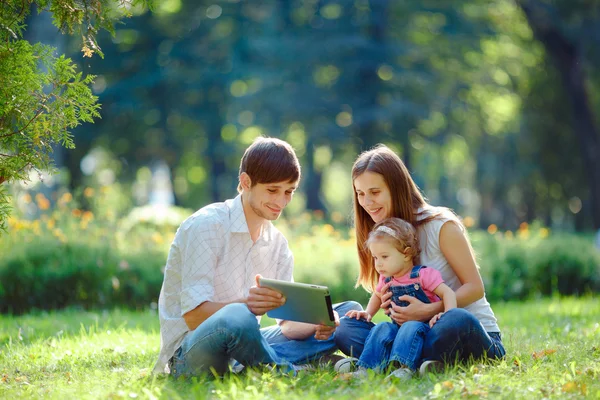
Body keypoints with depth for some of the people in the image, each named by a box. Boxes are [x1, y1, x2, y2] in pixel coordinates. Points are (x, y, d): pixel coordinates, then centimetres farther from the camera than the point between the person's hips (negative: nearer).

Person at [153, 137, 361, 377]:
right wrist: (247, 304, -40)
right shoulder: (206, 225, -12)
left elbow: (289, 324, 4)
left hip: (238, 349, 8)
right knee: (237, 318, -42)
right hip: (189, 355, -8)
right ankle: (289, 373, -16)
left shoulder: (277, 244, 10)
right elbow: (193, 316, -21)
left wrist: (317, 323, -20)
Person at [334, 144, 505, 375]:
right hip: (418, 331, 6)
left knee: (457, 322, -42)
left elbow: (475, 287, -10)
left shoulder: (441, 225, -9)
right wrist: (388, 305, -9)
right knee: (345, 328, -16)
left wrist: (428, 310, -24)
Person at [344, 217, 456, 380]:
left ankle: (404, 368, -56)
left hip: (423, 325, -5)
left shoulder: (423, 275, -8)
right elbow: (377, 296, 33)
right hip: (399, 327, 6)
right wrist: (368, 313, 14)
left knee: (411, 327, -36)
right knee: (381, 328, -23)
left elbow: (447, 293, -17)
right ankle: (366, 369, -35)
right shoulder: (386, 279, 12)